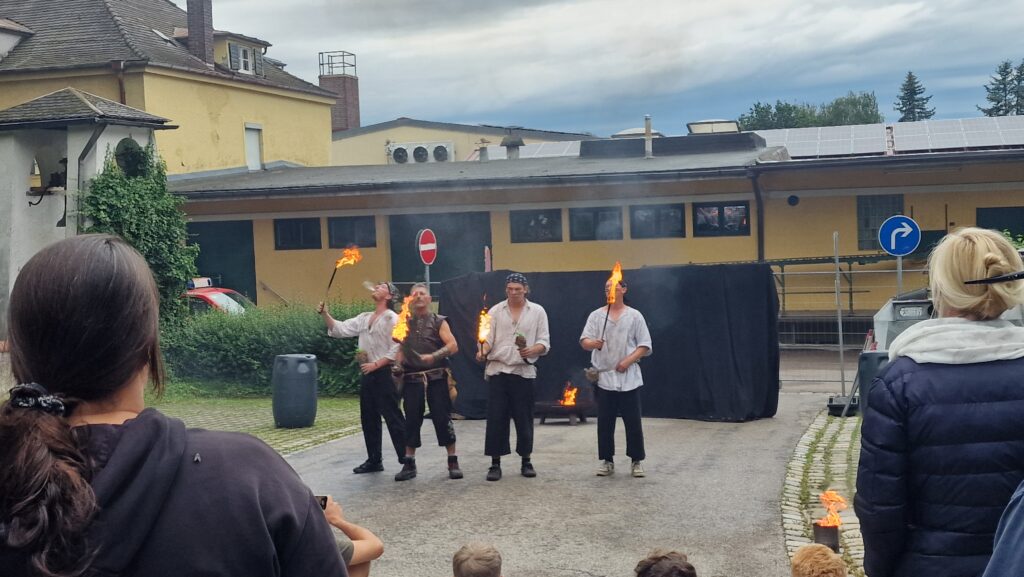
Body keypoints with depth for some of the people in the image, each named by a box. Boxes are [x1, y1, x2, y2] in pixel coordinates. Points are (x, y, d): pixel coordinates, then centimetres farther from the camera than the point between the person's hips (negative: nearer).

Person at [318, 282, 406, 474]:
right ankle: (374, 460, 21)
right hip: (368, 375, 8)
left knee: (393, 419, -7)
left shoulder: (392, 319, -8)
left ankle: (407, 460, -3)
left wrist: (375, 364, -18)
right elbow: (340, 329, 13)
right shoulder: (364, 318, 15)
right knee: (368, 419, 12)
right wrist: (325, 315, -2)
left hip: (384, 374, -8)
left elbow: (396, 350, -15)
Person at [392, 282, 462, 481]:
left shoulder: (438, 321, 3)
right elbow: (401, 348, 18)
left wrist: (434, 356, -21)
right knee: (412, 419, 3)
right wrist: (397, 364, -1)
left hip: (436, 377, -3)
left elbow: (453, 346, -7)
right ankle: (409, 464, 10)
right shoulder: (406, 322, 13)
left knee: (442, 417, -3)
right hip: (412, 378, 3)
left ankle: (453, 462, 5)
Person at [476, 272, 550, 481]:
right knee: (496, 418, -2)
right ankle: (495, 464, 4)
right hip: (498, 370, 0)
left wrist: (533, 350, -18)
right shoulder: (495, 311, 8)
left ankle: (526, 461, 18)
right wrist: (482, 352, -20)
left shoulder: (537, 311, 6)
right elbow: (488, 338, 2)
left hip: (524, 371, 0)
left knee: (524, 418, 5)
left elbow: (544, 342, 3)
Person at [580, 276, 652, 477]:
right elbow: (584, 341, -3)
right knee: (604, 422, 4)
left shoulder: (634, 316, 3)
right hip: (604, 377, 1)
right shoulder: (596, 315, 6)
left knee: (633, 421, 0)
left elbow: (645, 346, 1)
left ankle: (637, 461, 10)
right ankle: (607, 460, 13)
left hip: (628, 378, -1)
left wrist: (628, 361, -13)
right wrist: (593, 343, -26)